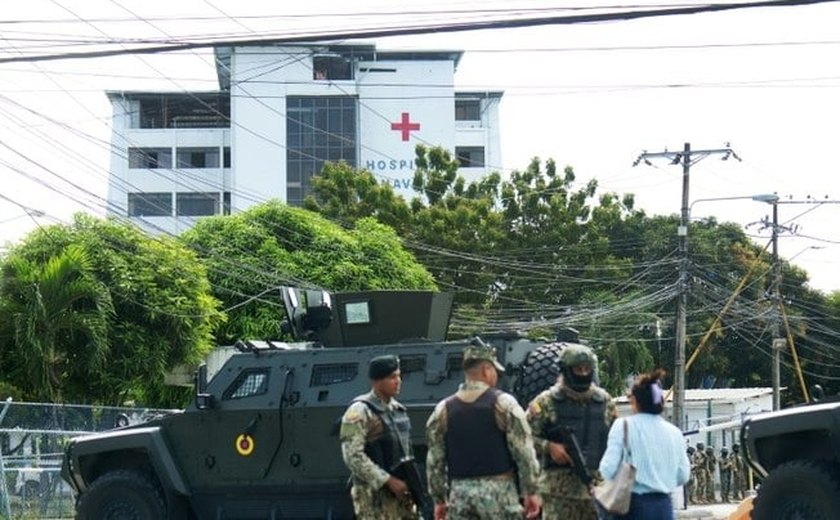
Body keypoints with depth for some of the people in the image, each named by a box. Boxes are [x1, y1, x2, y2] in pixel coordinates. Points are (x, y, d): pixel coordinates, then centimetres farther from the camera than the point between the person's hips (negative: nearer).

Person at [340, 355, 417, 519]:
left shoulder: (398, 409, 14)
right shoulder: (360, 412, -11)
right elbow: (353, 456, -19)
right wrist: (389, 480, -20)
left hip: (400, 492, 8)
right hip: (374, 494, -8)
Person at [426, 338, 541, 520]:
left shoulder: (443, 410, 6)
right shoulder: (503, 404, -5)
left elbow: (434, 461, 8)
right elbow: (524, 452, -7)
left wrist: (439, 499, 15)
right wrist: (530, 491, 0)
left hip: (459, 493, 4)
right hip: (498, 490, -3)